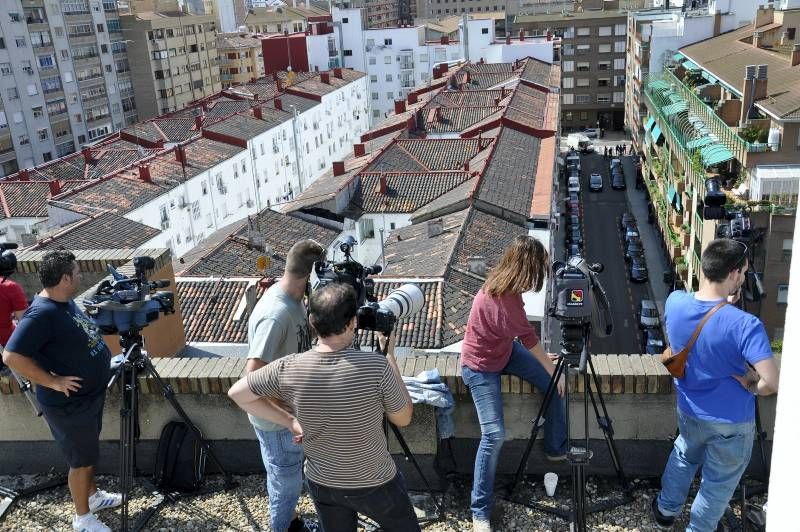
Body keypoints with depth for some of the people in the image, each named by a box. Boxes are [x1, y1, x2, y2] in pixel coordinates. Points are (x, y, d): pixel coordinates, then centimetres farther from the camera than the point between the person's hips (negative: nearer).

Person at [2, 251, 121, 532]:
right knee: (82, 461, 8)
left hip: (91, 394, 9)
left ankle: (93, 496, 46)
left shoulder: (65, 302, 1)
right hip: (70, 405, -9)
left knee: (89, 454, 26)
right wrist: (53, 382, -27)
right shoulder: (41, 314, -28)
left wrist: (104, 356, 8)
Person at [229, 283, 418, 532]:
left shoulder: (288, 369, -20)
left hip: (321, 483, 3)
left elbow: (237, 393, -4)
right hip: (375, 484, -3)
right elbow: (403, 418, -11)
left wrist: (290, 421, -1)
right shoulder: (375, 366, -28)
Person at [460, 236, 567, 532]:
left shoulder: (503, 285, -8)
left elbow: (522, 337, 5)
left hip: (505, 350, 9)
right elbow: (529, 340, -21)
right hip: (481, 366, -9)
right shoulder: (501, 301, -33)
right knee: (494, 434, -15)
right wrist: (555, 372, -9)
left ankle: (556, 449, 27)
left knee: (555, 387, 4)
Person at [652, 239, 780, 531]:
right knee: (718, 483, 20)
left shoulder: (674, 302, -15)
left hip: (689, 411, 5)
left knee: (684, 456, 33)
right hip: (732, 423, -5)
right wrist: (750, 385, -13)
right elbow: (773, 383, -33)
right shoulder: (746, 325, -32)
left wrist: (725, 302, -1)